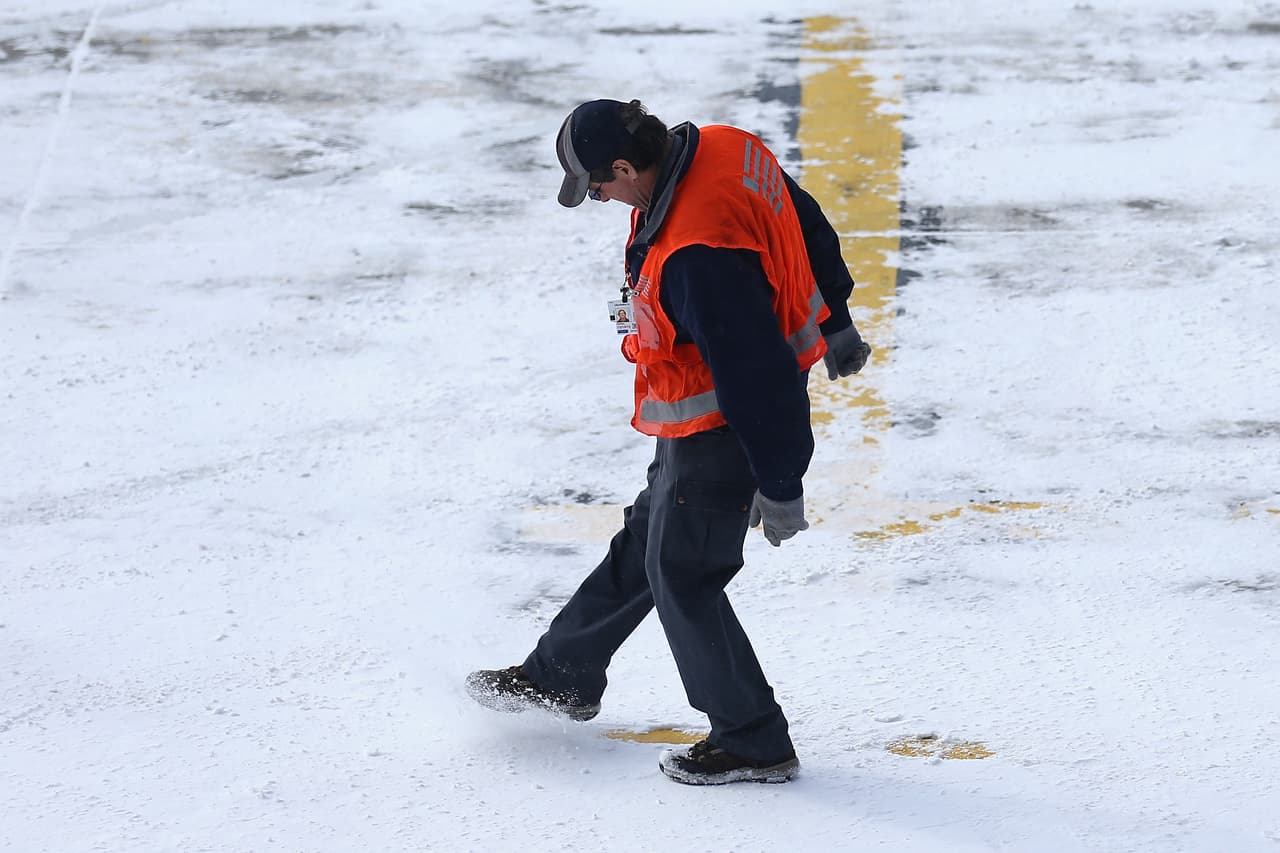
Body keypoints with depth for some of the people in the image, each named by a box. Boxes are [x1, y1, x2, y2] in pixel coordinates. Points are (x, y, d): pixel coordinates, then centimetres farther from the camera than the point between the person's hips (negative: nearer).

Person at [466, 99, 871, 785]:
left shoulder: (696, 254, -36)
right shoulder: (725, 147, -7)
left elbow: (755, 372, -31)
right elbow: (808, 224, 10)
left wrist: (778, 484, -22)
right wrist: (834, 322, 24)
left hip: (726, 430, -10)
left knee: (682, 576, 6)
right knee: (644, 541, 23)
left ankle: (753, 746, 20)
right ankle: (561, 676, 41)